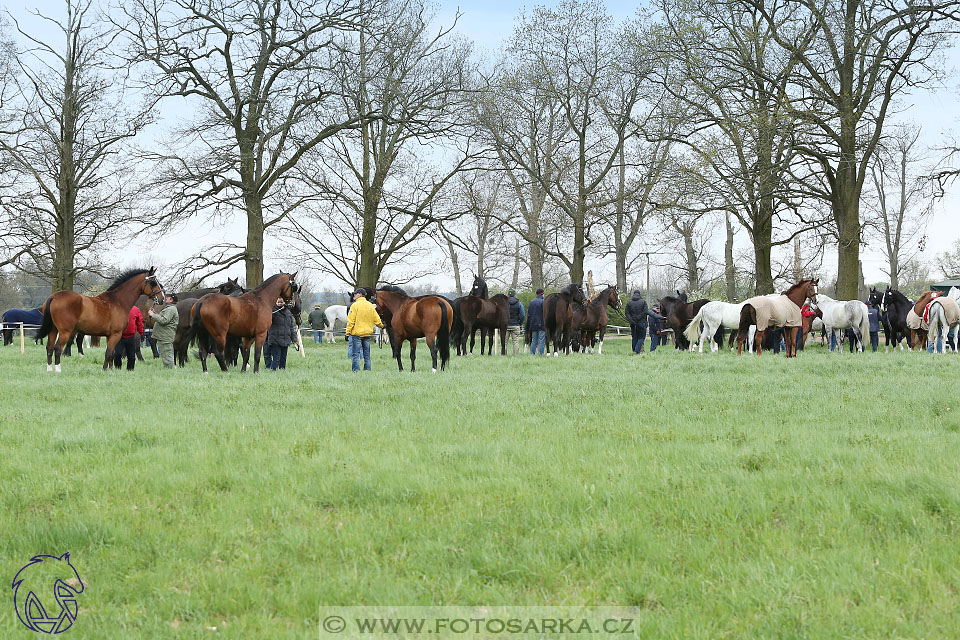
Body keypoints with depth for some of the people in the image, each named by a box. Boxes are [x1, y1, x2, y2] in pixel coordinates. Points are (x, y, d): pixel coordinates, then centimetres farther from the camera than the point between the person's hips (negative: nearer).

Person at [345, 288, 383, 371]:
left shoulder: (355, 305, -9)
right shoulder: (370, 306, 7)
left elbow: (351, 321, -12)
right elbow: (377, 320, 13)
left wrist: (347, 333, -9)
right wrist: (381, 326, 33)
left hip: (356, 333, -5)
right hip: (367, 333, 5)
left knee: (356, 355, -3)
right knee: (367, 355, 10)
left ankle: (356, 371, -8)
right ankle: (367, 370, 9)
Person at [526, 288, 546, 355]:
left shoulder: (531, 302, 10)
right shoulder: (543, 302, -9)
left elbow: (528, 314, 12)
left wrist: (528, 326, 15)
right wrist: (546, 324, -9)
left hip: (533, 324, 6)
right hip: (541, 324, -6)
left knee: (534, 341, 11)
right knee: (541, 341, -2)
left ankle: (532, 354, 9)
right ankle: (540, 354, -7)